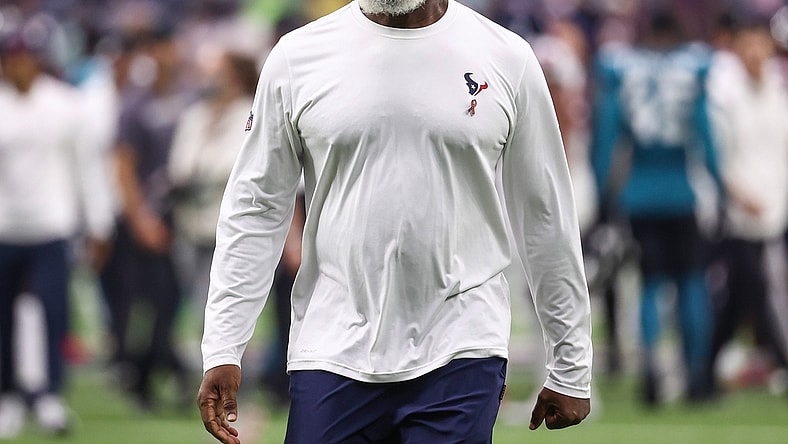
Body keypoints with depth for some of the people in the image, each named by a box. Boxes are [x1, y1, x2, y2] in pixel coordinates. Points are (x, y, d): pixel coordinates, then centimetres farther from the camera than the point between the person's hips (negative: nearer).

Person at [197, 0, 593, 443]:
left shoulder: (508, 58, 3)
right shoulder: (298, 55, 3)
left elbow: (548, 217, 8)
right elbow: (256, 210, 7)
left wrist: (571, 367, 11)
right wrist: (222, 351, 0)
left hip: (461, 358, -1)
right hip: (333, 352, 1)